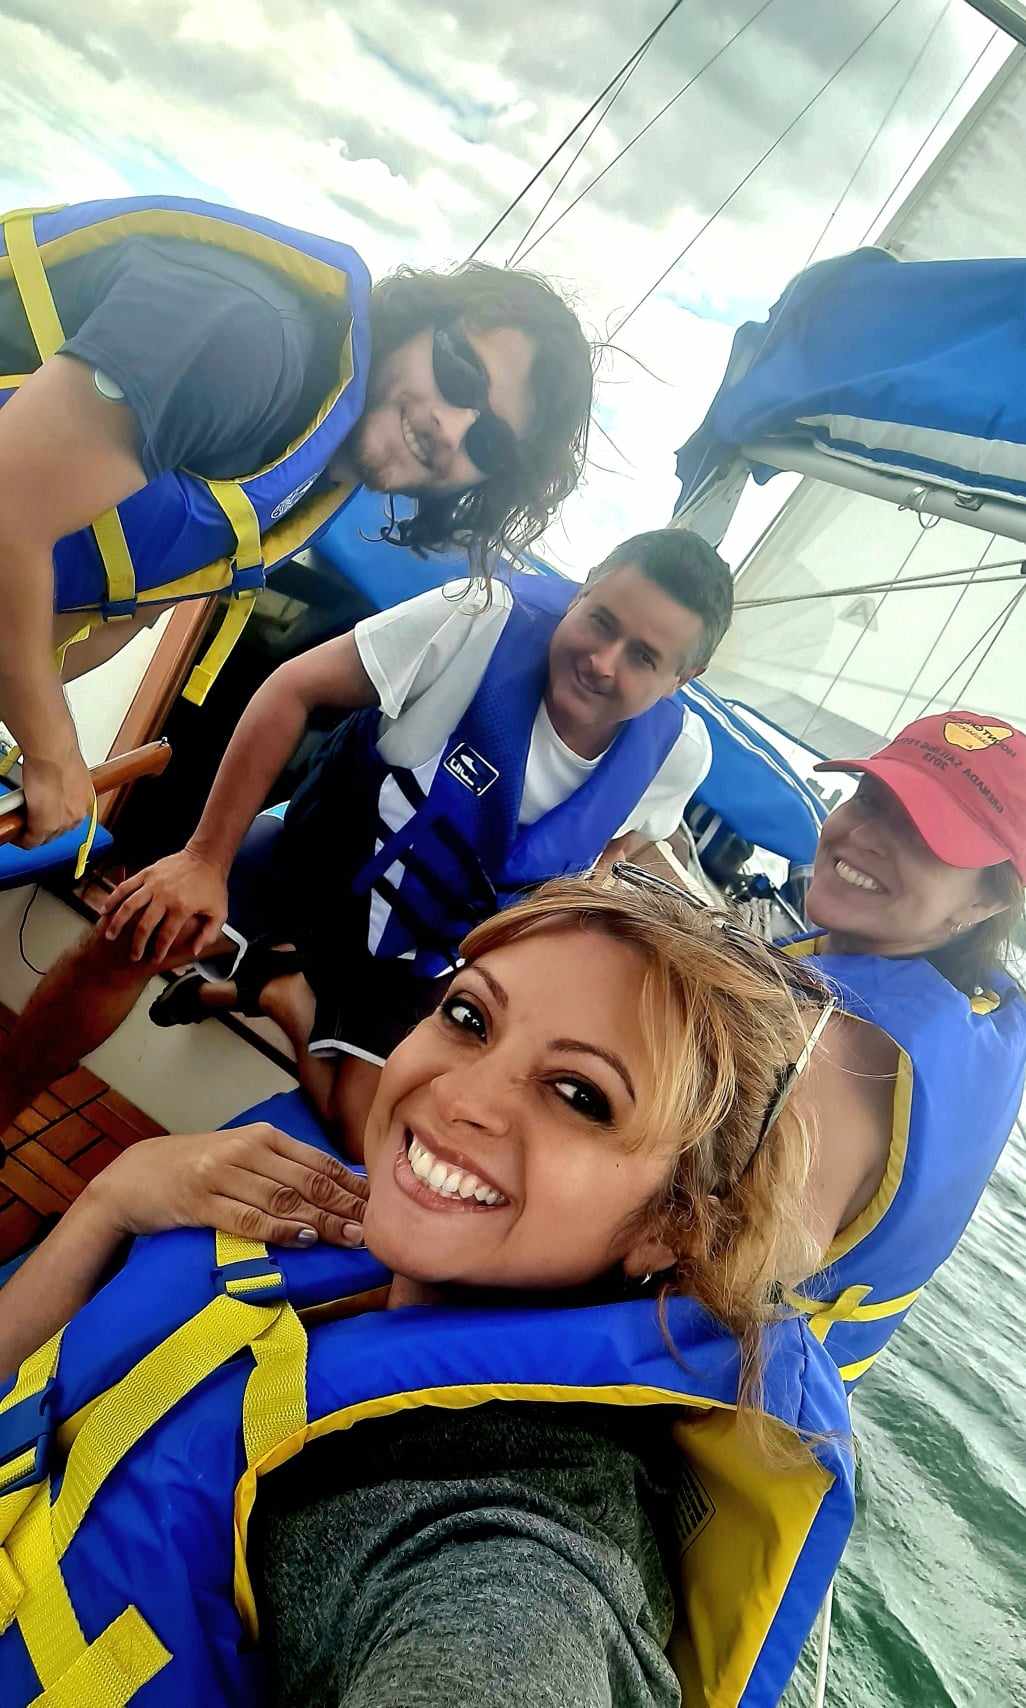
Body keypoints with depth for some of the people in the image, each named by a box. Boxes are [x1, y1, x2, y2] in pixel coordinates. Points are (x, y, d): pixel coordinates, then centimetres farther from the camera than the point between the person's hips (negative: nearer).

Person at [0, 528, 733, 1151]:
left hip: (420, 949, 3)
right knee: (131, 940, -20)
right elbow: (296, 688, -21)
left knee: (363, 1134, -4)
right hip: (316, 851, -2)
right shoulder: (492, 617, -29)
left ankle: (283, 992, 26)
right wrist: (205, 860, -22)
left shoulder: (678, 754, -18)